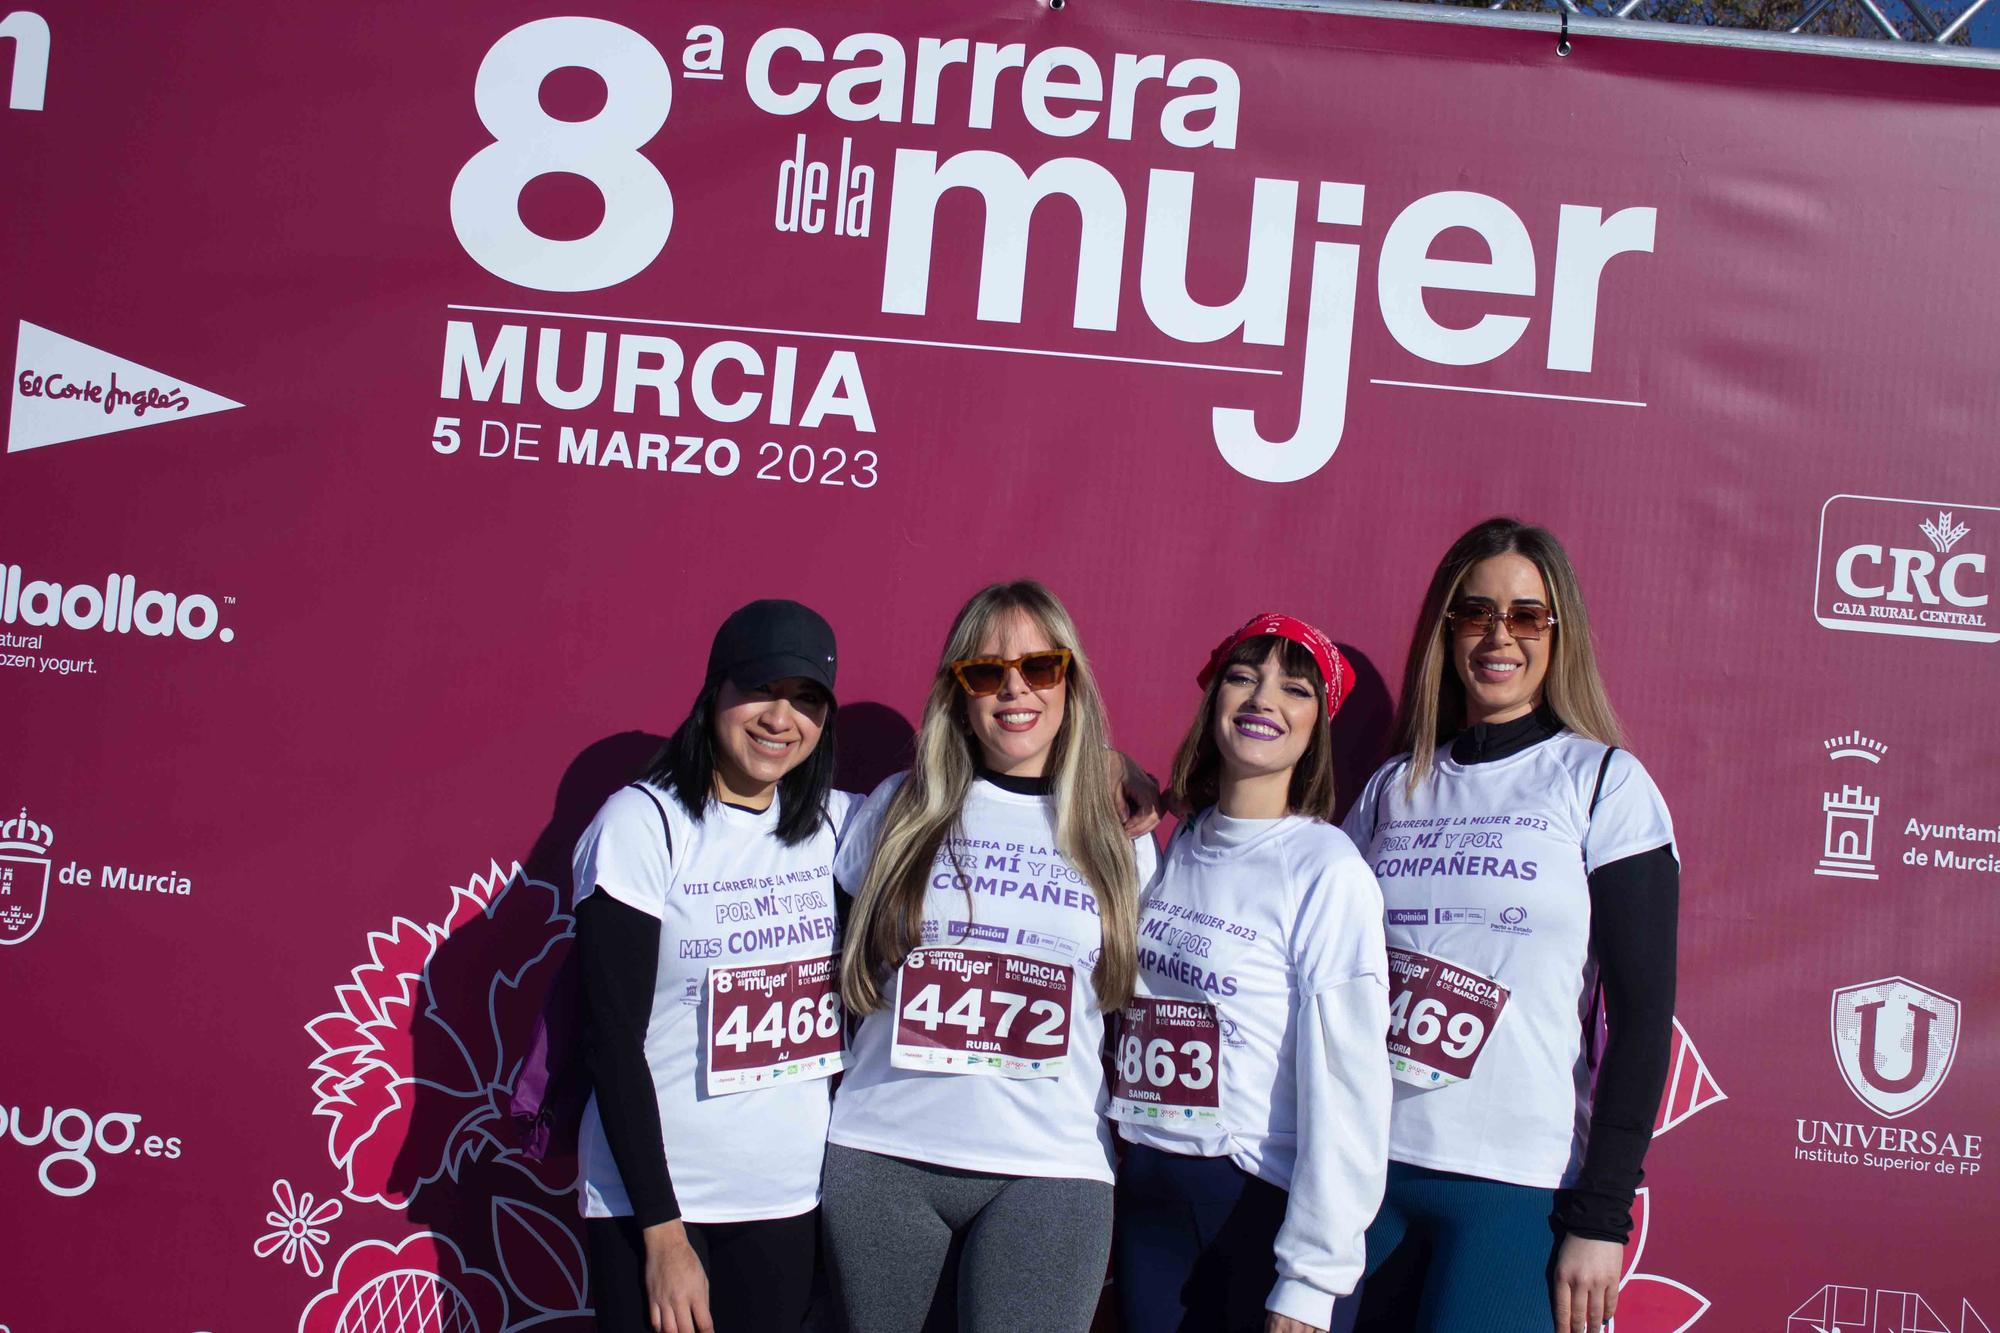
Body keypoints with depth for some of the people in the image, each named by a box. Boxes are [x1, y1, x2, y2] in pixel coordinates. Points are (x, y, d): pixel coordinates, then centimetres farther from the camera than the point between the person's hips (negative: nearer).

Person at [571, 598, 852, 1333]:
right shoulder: (642, 823, -10)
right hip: (655, 1197, -4)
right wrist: (663, 1230, -14)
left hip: (791, 1198, 4)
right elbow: (613, 1039, -11)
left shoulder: (835, 823, 3)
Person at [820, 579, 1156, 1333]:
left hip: (1050, 1172, 0)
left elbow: (1134, 1004, 14)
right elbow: (833, 966, 12)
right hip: (880, 1157, 1)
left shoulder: (1119, 841, 6)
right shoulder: (900, 809, 6)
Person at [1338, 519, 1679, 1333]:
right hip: (1373, 1173, 3)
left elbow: (1643, 1013, -5)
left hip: (1522, 1189, -3)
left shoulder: (1603, 784, -1)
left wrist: (1600, 1215, -9)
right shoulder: (1393, 789, 9)